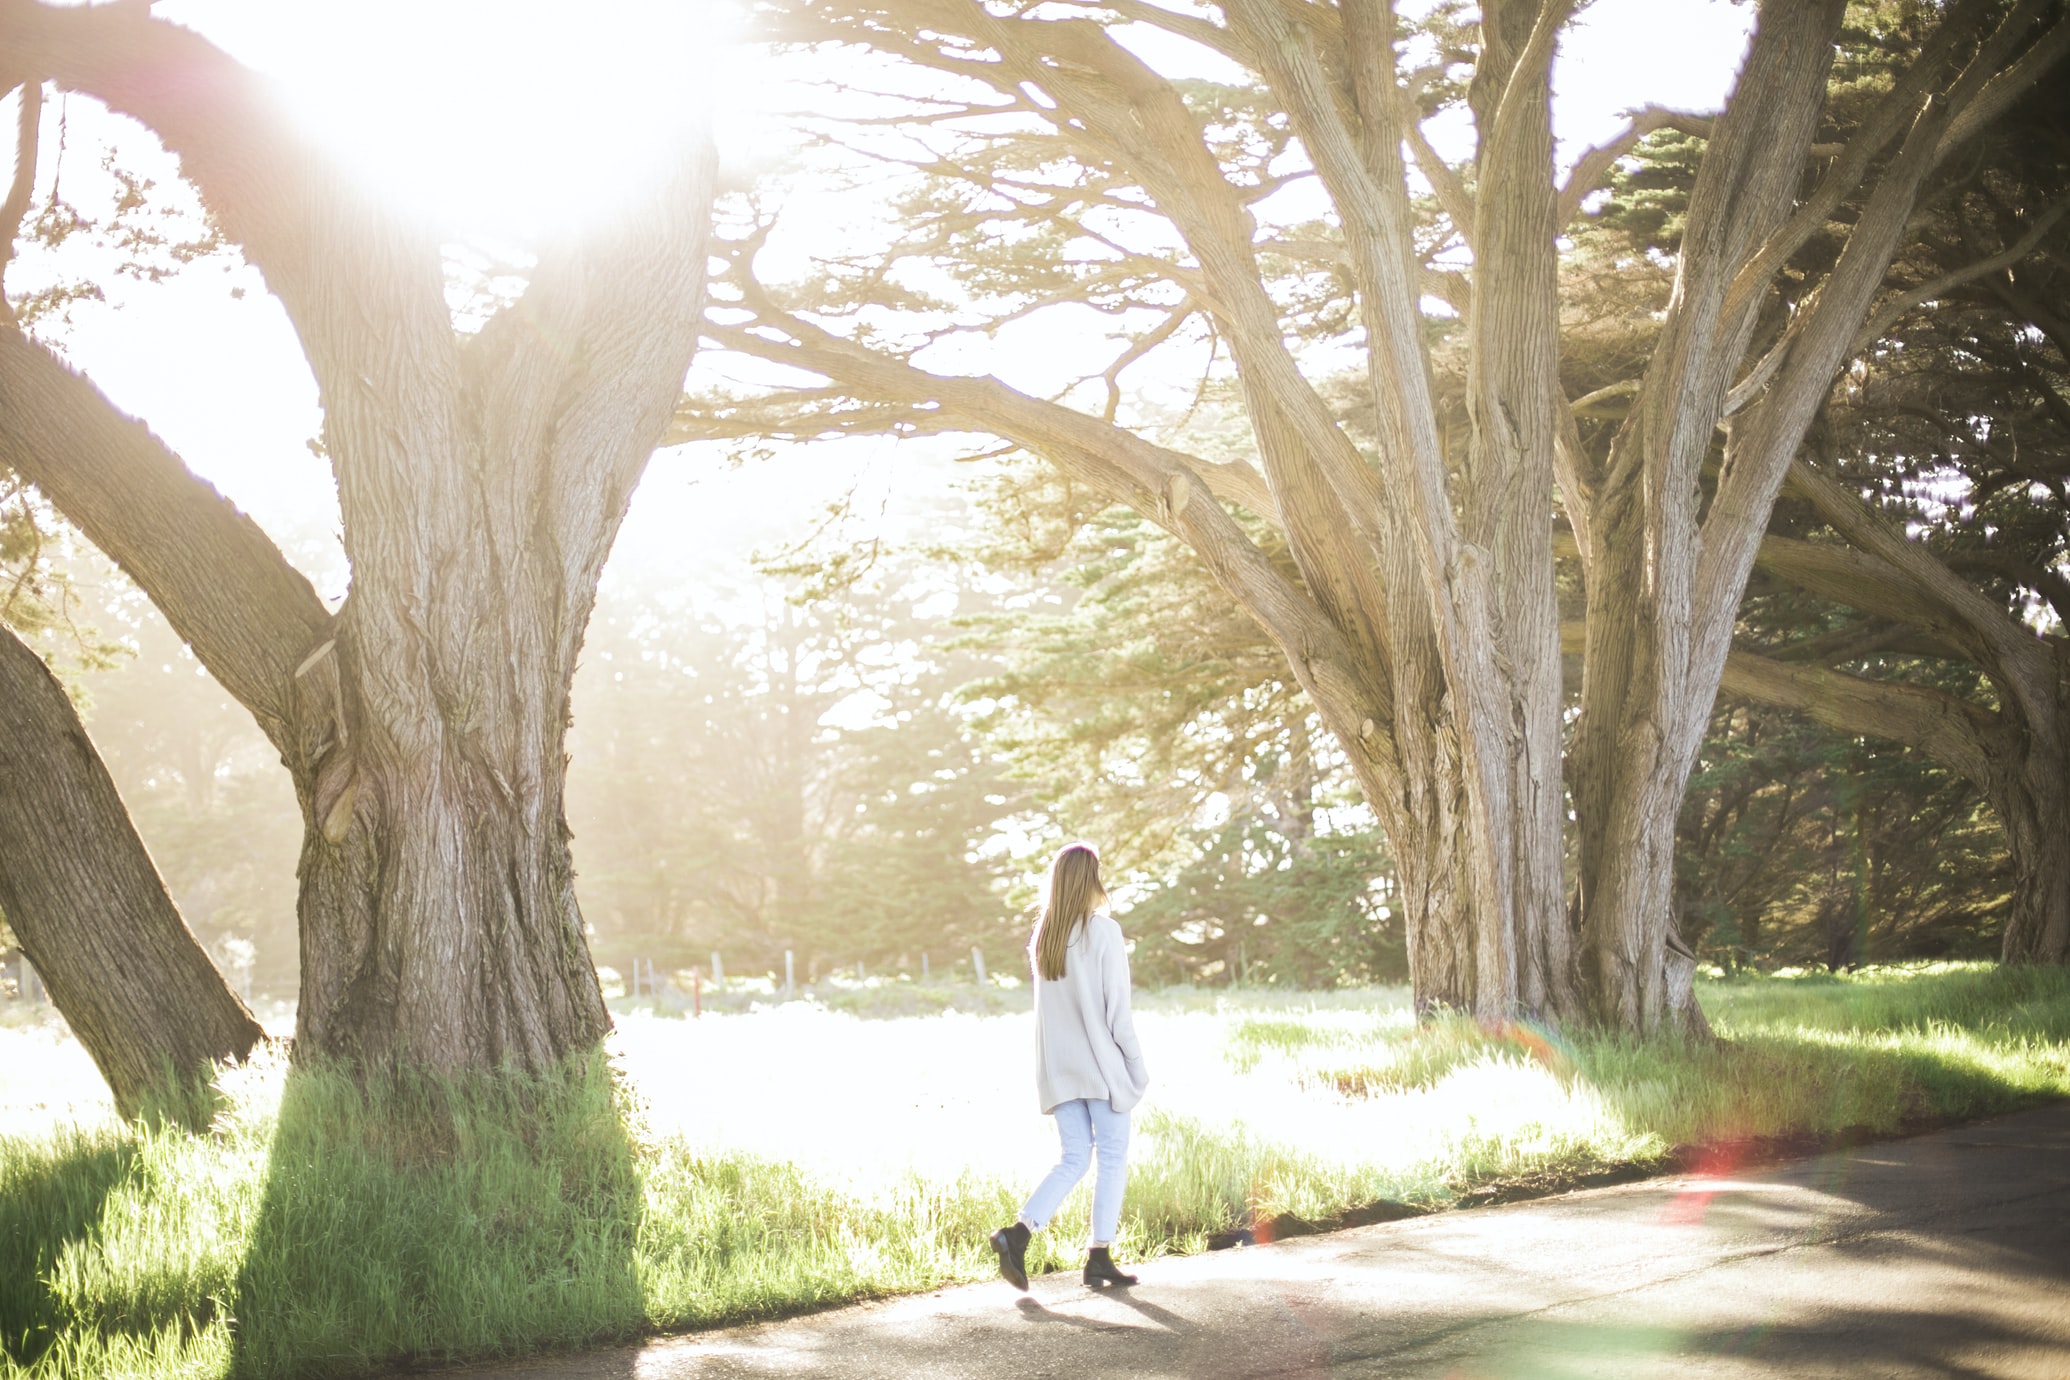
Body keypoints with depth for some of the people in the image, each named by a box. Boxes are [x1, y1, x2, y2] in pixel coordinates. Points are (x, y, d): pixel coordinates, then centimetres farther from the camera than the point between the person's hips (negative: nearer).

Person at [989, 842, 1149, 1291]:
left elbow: (1051, 1003, 10)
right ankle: (1099, 1257, 6)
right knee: (1112, 1158, 6)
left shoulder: (1043, 935, 7)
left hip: (1058, 1067, 6)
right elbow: (1117, 1009, -11)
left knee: (1074, 1159, 10)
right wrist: (1137, 1063, -4)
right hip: (1100, 1063, -6)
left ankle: (1019, 1231, -9)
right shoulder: (1104, 932, -11)